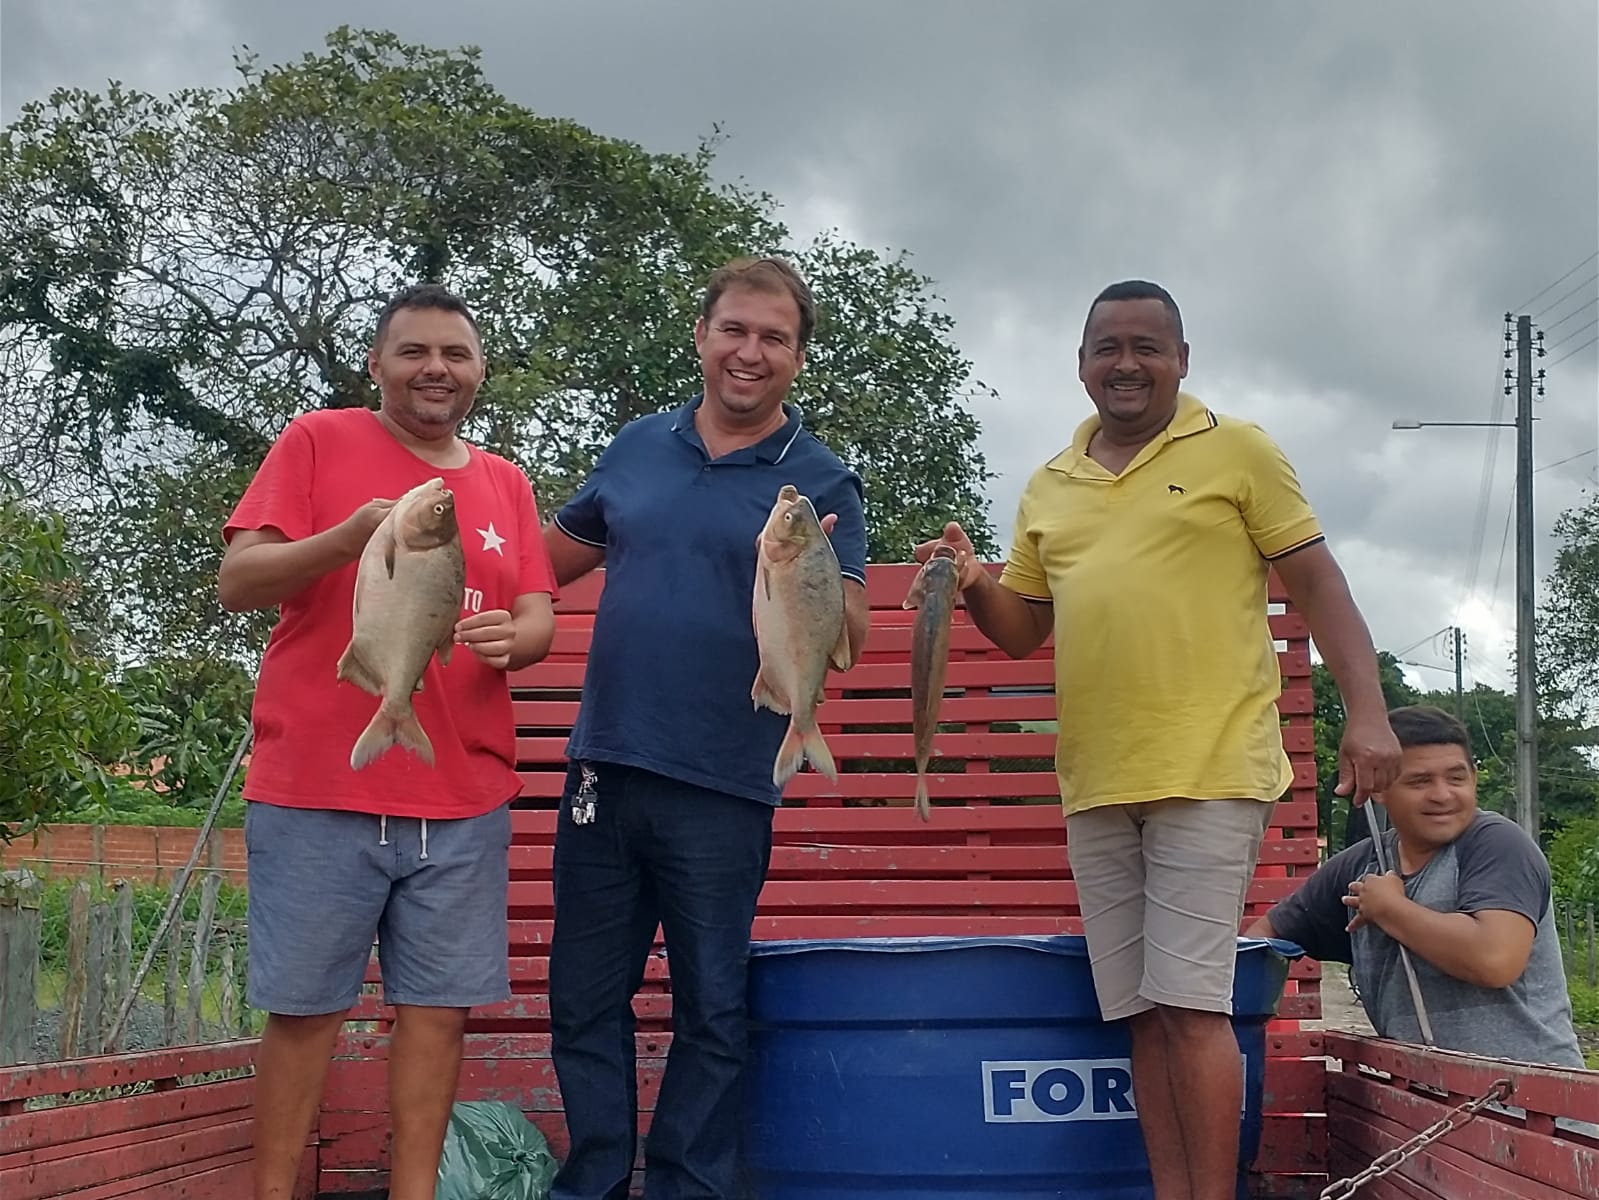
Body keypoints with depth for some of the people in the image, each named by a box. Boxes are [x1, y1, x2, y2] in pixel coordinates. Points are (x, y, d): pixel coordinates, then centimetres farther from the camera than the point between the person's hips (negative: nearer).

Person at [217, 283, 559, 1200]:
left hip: (465, 800, 3)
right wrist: (350, 537, -21)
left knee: (439, 1005, 2)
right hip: (318, 789, -3)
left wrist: (511, 637, -15)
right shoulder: (318, 442, 3)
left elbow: (539, 620, 10)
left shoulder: (507, 484, 14)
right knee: (306, 1008, 0)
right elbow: (237, 584, -4)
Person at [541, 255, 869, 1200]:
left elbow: (851, 638, -11)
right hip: (603, 769, 4)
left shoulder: (821, 482, -2)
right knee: (585, 999, 10)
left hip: (721, 792, -4)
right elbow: (556, 556, 21)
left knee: (710, 1014, 6)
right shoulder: (639, 447, 9)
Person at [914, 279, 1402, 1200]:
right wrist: (971, 580, 0)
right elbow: (1021, 630, 21)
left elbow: (1318, 582, 1)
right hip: (1096, 786, 5)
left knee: (1190, 1004, -9)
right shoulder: (1048, 488, 16)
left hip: (1209, 773, -5)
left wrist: (1368, 713, -10)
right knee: (1145, 1013, 6)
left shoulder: (1236, 450, 3)